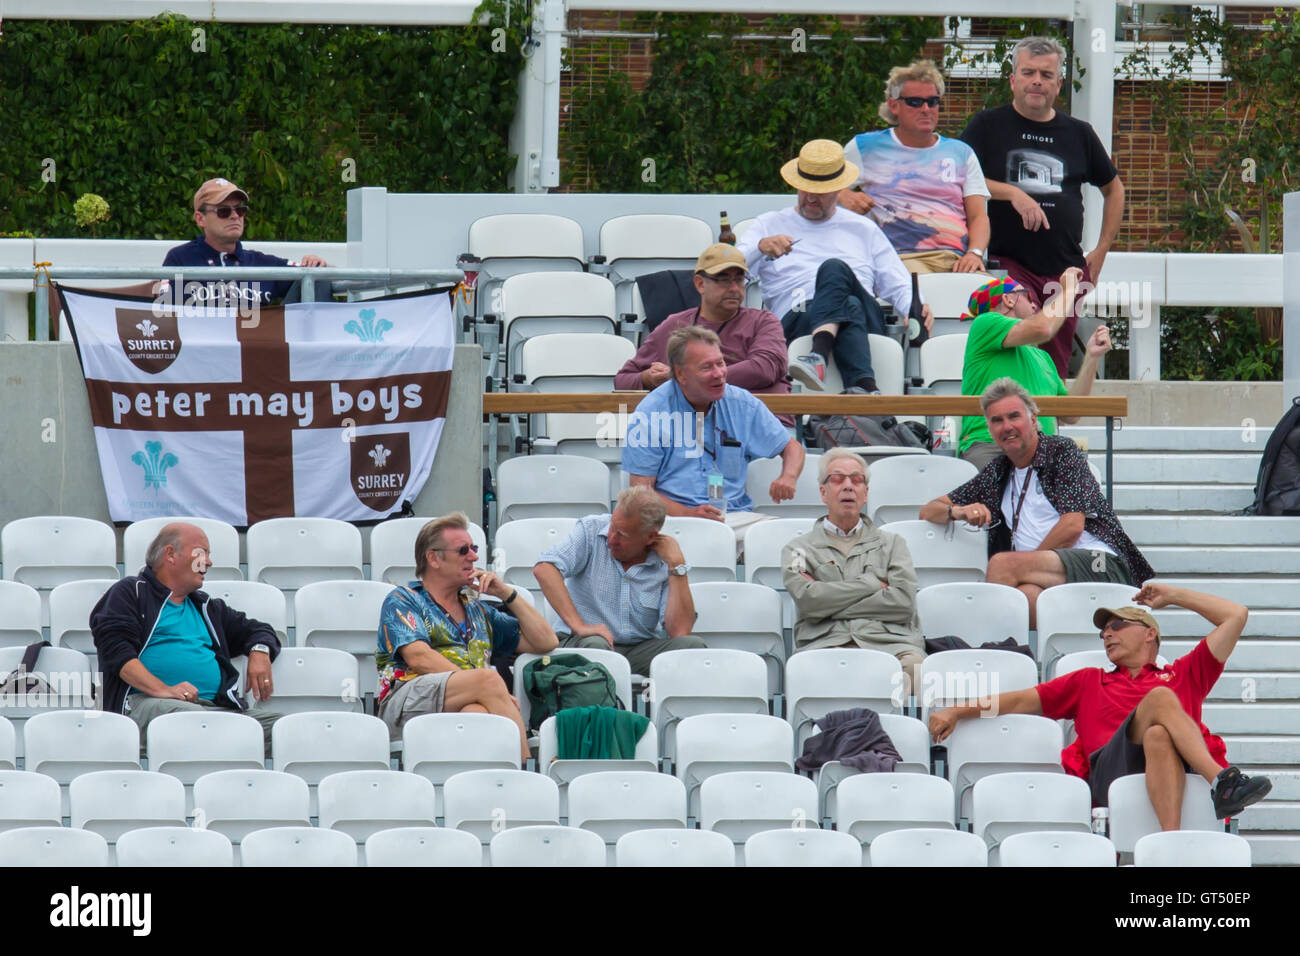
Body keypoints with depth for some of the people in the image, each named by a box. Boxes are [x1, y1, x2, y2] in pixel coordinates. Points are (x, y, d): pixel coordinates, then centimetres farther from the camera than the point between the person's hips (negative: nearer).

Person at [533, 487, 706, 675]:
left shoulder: (665, 561, 0)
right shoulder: (591, 531, -1)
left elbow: (679, 631, -11)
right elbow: (543, 569, -19)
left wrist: (677, 565, -10)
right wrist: (578, 625, -27)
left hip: (640, 650, 2)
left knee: (692, 645, -25)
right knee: (594, 645, -37)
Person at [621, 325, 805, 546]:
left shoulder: (743, 405, 10)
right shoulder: (650, 413, -1)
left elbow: (791, 447, 22)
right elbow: (640, 490, -4)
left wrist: (788, 478, -3)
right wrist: (689, 514, -21)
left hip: (735, 516, 4)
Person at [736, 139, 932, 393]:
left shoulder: (863, 229, 32)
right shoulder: (769, 226, 27)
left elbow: (898, 287, 27)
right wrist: (761, 247, -12)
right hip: (798, 318, -1)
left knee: (834, 268, -36)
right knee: (851, 307, -38)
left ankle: (819, 355, -61)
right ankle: (865, 387, -63)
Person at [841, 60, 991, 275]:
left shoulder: (961, 153, 24)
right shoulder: (865, 148, 18)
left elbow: (978, 215, 16)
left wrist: (974, 253, -6)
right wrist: (844, 197, 2)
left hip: (956, 258, 2)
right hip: (903, 256, -2)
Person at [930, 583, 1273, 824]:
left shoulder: (1184, 675, 35)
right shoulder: (1088, 683, 39)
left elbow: (1235, 616, 35)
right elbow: (1021, 701, 32)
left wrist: (1173, 596, 42)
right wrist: (955, 712, 21)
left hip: (1184, 769, 1)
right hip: (1111, 769, -1)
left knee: (1158, 735, -38)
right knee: (1160, 698, -29)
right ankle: (1223, 782, -51)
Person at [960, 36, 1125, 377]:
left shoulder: (1078, 134, 15)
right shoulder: (987, 126, 7)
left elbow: (1113, 189, 27)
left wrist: (1101, 251, 18)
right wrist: (1012, 193, -17)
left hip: (1066, 270, 4)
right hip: (1007, 265, -4)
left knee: (1057, 369, 2)